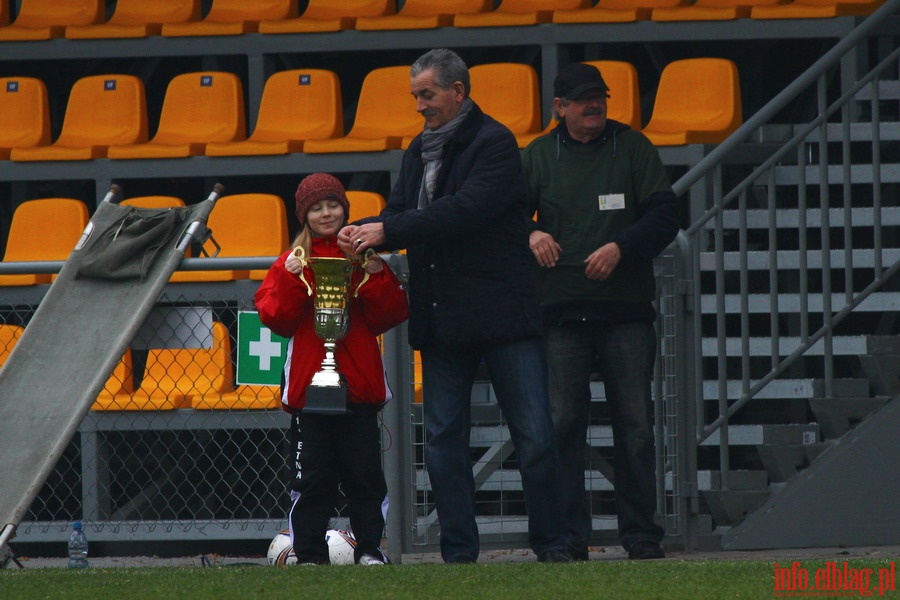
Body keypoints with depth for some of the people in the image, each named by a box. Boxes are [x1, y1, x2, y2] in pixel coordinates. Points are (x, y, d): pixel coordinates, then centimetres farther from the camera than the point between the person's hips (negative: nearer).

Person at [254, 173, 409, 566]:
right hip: (308, 383, 0)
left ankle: (369, 549, 11)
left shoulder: (363, 259, 8)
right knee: (312, 475, 1)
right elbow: (275, 319, -5)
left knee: (364, 472, 3)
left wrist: (377, 276, -14)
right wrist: (290, 280, -18)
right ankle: (309, 555, 6)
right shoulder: (292, 263, 6)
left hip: (359, 382, 0)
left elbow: (390, 315, 0)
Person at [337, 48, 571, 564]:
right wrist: (363, 232, -7)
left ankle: (550, 543, 5)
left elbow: (465, 211, -19)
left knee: (534, 434, -3)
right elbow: (401, 214, 15)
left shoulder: (494, 144, -8)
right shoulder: (420, 151, 15)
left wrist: (387, 231, -18)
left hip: (501, 309, -7)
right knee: (444, 439, 3)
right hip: (442, 319, 7)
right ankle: (459, 553, 6)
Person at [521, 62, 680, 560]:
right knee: (562, 424, -4)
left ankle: (641, 533, 5)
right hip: (561, 310, 1)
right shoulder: (538, 157, 10)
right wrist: (530, 234, -11)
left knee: (634, 424, 0)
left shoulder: (634, 149, 7)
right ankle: (568, 534, -1)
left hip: (627, 309, 0)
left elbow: (664, 216, 2)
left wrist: (620, 247, -12)